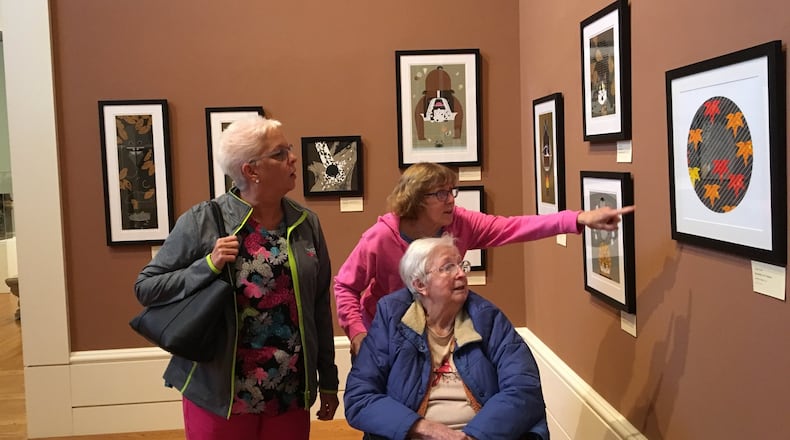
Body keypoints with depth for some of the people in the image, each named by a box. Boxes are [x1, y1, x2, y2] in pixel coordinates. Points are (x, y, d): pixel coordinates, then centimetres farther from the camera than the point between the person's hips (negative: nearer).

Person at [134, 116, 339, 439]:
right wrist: (208, 266, -21)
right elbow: (145, 287, -6)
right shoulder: (202, 222, -10)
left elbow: (320, 307, 6)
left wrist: (329, 380, 11)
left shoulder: (307, 224, 1)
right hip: (219, 395, -3)